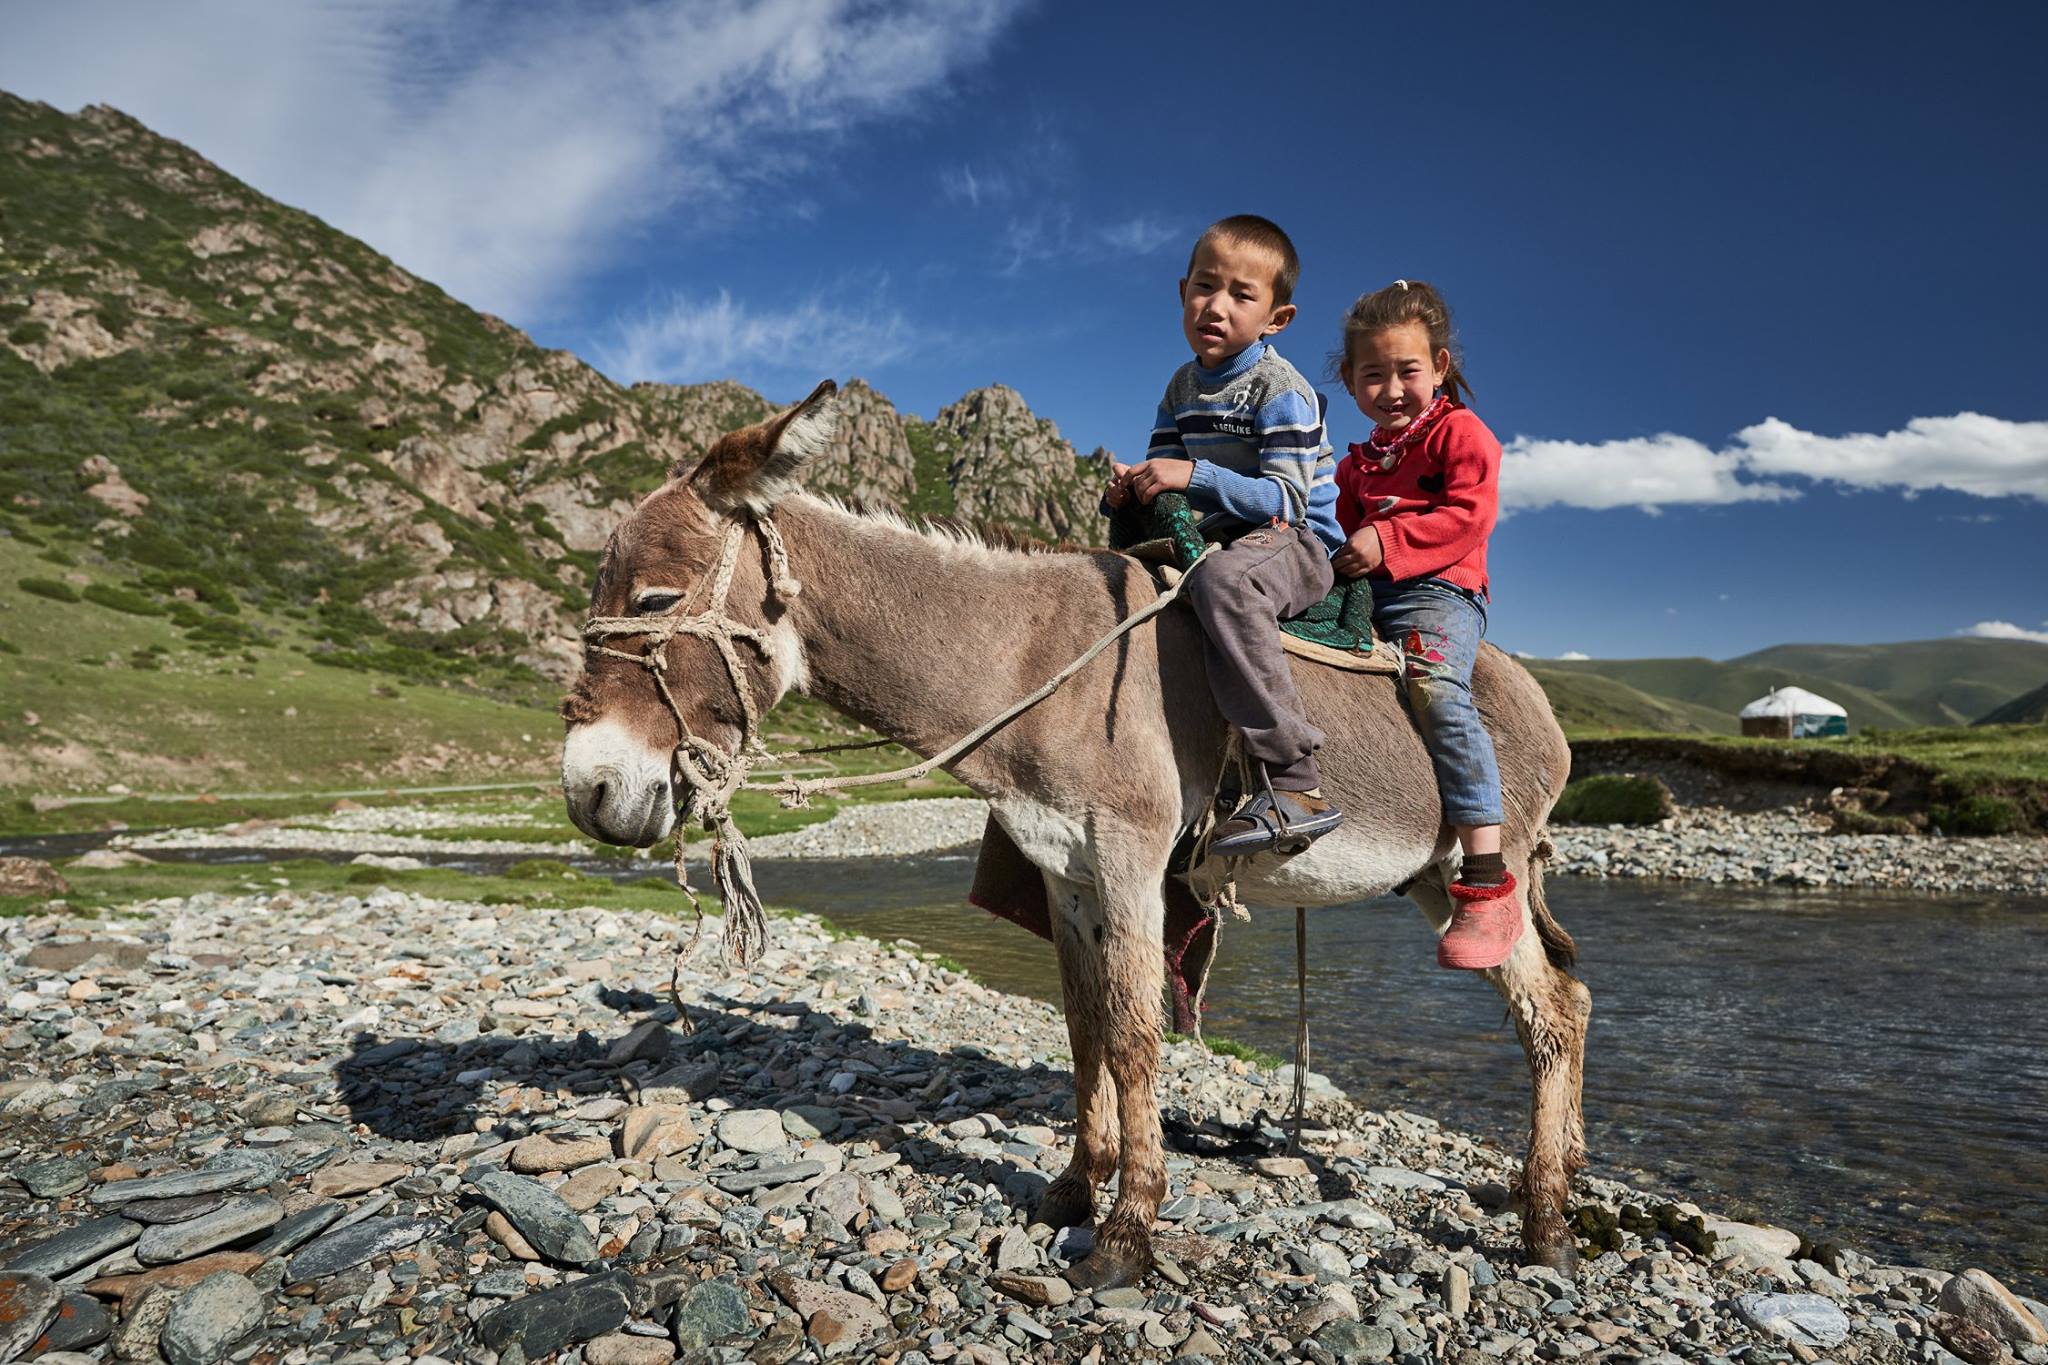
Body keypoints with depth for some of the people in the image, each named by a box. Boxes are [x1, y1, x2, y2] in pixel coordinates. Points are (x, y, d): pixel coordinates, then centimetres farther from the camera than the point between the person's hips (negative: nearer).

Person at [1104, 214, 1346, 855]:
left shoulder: (1280, 389, -13)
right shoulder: (1182, 388, 10)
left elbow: (1286, 499, -22)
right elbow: (1162, 480, 11)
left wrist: (1195, 475, -33)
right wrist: (1127, 489, -14)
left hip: (1300, 543, -8)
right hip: (1220, 539, 9)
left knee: (1221, 579, -40)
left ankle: (1293, 784, -41)